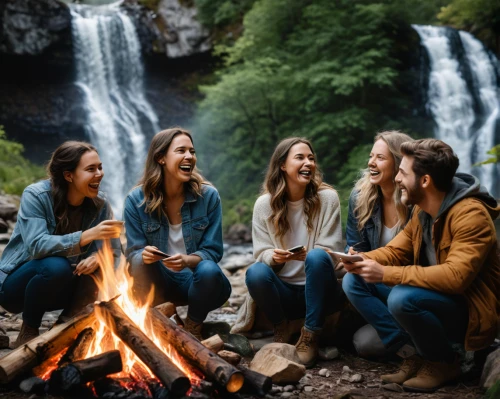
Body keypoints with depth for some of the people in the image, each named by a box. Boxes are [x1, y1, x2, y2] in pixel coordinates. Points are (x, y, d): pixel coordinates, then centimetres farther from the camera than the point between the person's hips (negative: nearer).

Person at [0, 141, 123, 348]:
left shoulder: (99, 203, -8)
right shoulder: (35, 195, -21)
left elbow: (114, 252, -10)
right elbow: (37, 246, -34)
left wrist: (99, 258, -34)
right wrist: (89, 235, -45)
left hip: (60, 288, 4)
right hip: (17, 284, -4)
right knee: (56, 265, -35)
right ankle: (28, 332, -10)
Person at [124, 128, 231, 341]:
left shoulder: (208, 196, -9)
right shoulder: (136, 200, -9)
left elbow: (212, 251, -9)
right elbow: (133, 252, -8)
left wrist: (187, 261, -31)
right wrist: (144, 255, -34)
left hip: (196, 280, 1)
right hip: (158, 282, 0)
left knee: (209, 270, -33)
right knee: (140, 261, -31)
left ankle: (193, 327, -2)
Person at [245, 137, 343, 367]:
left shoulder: (327, 198, -6)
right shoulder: (264, 204, -3)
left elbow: (330, 253, -8)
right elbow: (261, 253, -1)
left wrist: (308, 254, -30)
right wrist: (273, 257, -25)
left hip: (318, 291, -1)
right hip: (284, 291, 1)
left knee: (317, 257, -32)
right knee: (256, 273, -30)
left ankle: (310, 337, -17)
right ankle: (281, 329, -2)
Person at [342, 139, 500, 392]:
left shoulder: (470, 214, -23)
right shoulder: (421, 210, 4)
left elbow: (456, 276, -34)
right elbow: (395, 251, 9)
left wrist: (386, 274, -33)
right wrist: (363, 260, -15)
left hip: (469, 311, -8)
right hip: (432, 296, 8)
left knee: (402, 298, -36)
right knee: (354, 281, -5)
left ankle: (443, 362, -7)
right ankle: (412, 354, -4)